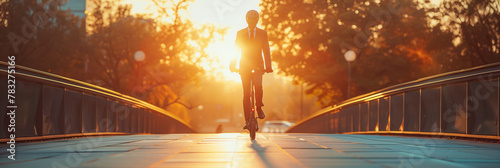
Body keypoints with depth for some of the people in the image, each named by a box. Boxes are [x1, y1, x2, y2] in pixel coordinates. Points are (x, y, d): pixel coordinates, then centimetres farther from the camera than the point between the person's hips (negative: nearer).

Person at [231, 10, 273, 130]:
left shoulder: (263, 33, 6)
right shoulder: (240, 33, 7)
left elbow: (266, 51, 1)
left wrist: (268, 66, -11)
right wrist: (233, 65, -8)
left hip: (258, 66, -1)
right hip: (244, 66, 1)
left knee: (258, 85, -27)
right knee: (246, 93, -2)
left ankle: (259, 108, -3)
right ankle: (247, 120, 3)